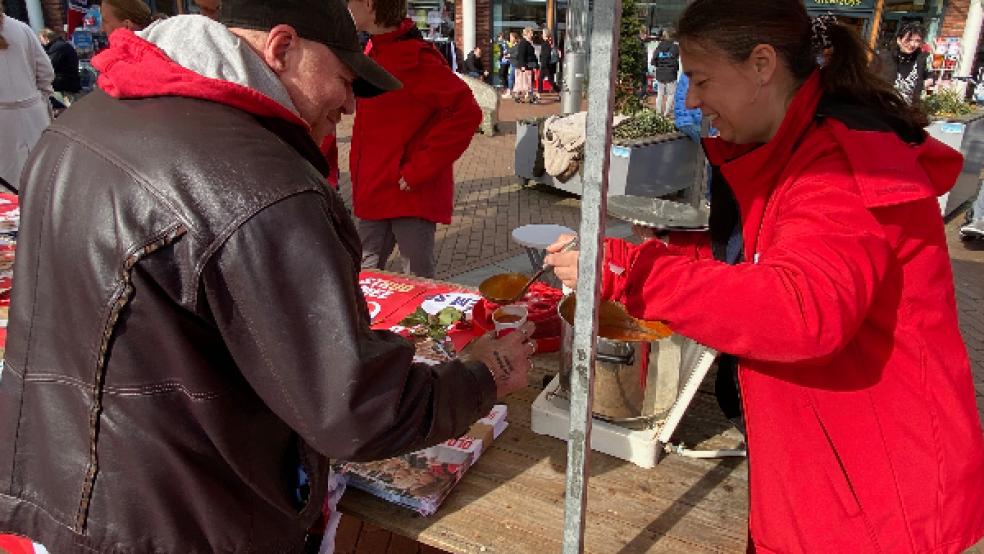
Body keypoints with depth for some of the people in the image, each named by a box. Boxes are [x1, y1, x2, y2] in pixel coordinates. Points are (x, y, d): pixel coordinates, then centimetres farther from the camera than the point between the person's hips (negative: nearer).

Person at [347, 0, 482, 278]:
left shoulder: (414, 59, -16)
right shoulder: (375, 52, 11)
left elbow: (466, 112, -25)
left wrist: (418, 169, -22)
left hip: (411, 196, -8)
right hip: (376, 193, 9)